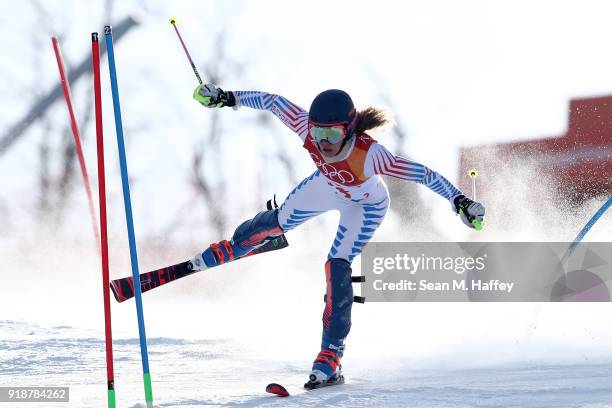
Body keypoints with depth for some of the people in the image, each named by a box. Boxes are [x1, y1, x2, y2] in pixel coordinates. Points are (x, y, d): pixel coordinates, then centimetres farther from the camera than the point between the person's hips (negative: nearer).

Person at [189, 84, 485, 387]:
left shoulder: (368, 154, -48)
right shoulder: (306, 128, -38)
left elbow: (422, 174, -43)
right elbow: (273, 102, -21)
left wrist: (459, 201, -45)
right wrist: (228, 98, -13)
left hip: (366, 205, -4)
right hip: (327, 186, 4)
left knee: (337, 268, -15)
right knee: (278, 222, 22)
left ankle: (332, 356, -3)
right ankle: (233, 248, 58)